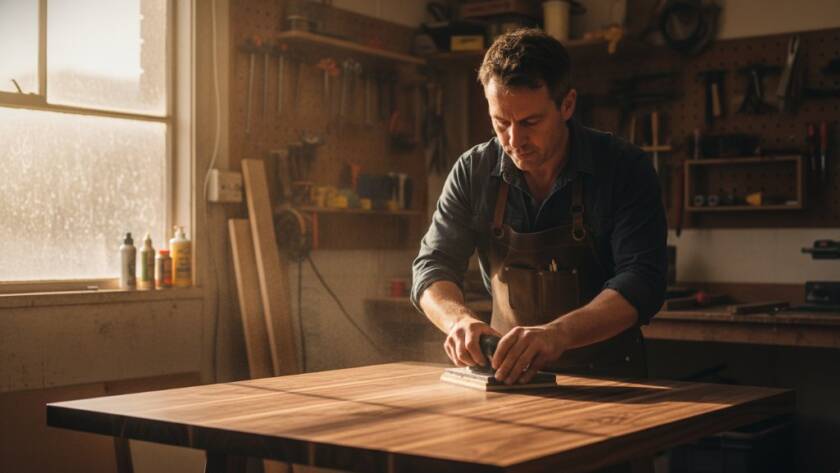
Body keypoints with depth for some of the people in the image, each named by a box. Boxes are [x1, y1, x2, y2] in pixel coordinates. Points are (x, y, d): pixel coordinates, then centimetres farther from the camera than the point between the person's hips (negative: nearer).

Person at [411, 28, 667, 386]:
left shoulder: (625, 169, -11)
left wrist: (557, 333, -37)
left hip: (607, 377, 0)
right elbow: (432, 266, -2)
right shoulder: (472, 172, -3)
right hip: (507, 374, 0)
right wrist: (460, 319, -26)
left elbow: (641, 282, -19)